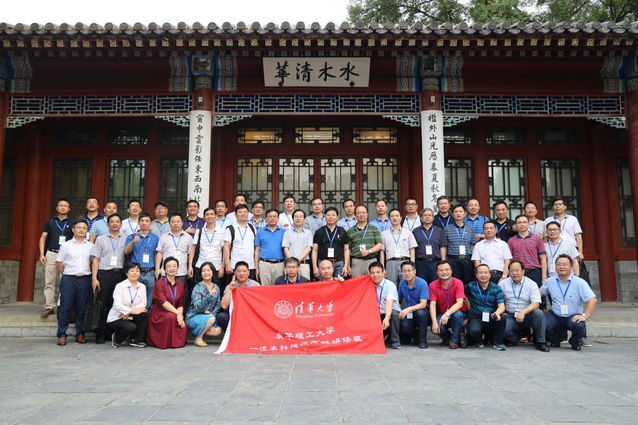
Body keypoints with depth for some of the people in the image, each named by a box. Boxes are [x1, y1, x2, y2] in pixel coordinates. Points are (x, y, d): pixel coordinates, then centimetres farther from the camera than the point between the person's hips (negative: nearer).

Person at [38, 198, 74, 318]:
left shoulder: (72, 223, 8)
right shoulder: (50, 222, 13)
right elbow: (43, 238, 11)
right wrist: (42, 254, 0)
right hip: (51, 254, 2)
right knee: (49, 282, 0)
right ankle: (49, 307, 3)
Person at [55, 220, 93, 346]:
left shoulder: (90, 246, 9)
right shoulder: (66, 245, 5)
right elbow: (58, 262, 7)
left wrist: (89, 274, 3)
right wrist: (67, 273, 1)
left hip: (85, 280, 1)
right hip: (68, 280, -1)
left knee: (82, 309, 6)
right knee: (65, 308, 0)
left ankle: (80, 334, 14)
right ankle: (62, 335, 7)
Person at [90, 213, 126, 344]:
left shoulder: (125, 240, 12)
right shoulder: (101, 239, 11)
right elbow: (95, 259, 5)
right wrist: (94, 278, -4)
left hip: (119, 274, 1)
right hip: (104, 273, -1)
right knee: (102, 304, -1)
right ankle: (100, 334, 6)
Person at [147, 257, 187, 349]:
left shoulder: (180, 285, 11)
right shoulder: (159, 283, -5)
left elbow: (181, 304, 6)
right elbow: (163, 302, -16)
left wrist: (180, 315, -16)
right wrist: (177, 313, -25)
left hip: (175, 315, 4)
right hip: (159, 316, -4)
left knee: (183, 326, -27)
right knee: (172, 317, -36)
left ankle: (177, 341, 4)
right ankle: (165, 342, -14)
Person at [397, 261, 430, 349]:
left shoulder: (422, 283, -17)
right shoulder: (402, 283, -2)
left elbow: (423, 304, -23)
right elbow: (399, 299, 13)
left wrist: (408, 309, -36)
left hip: (421, 310, -3)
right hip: (409, 312, 3)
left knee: (420, 312, -38)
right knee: (403, 326, -28)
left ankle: (423, 340, -14)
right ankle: (416, 336, 8)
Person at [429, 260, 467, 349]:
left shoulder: (458, 283, -14)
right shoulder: (433, 285, -8)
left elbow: (459, 303, -24)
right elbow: (432, 304, -15)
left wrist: (447, 314, -40)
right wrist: (434, 323, -29)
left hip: (457, 312, -1)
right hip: (441, 314, 1)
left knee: (457, 314, -36)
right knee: (435, 329, -28)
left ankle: (454, 340, -9)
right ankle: (447, 338, 11)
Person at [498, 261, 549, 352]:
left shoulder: (531, 284, 1)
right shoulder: (503, 284, 5)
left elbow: (536, 304, -10)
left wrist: (523, 312, -27)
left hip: (527, 316, 0)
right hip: (510, 316, 0)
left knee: (538, 313, -32)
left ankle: (540, 342, -12)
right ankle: (515, 339, 5)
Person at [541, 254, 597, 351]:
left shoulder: (579, 282, -7)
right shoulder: (550, 281, 5)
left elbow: (592, 300, -14)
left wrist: (584, 316, -25)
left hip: (574, 317, -2)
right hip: (555, 316, 2)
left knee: (578, 325, -37)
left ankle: (575, 342, 5)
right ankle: (555, 340, 10)